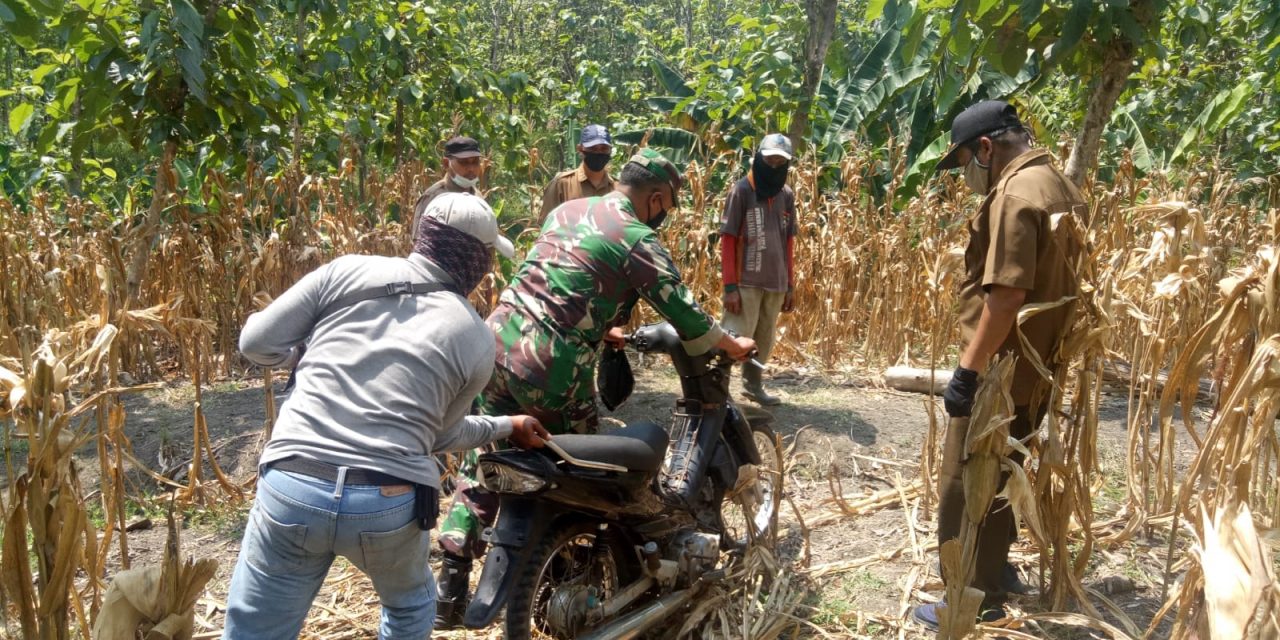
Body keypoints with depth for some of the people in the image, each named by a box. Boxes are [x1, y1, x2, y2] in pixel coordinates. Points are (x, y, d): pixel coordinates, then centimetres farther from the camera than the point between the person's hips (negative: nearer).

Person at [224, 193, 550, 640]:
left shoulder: (347, 271, 5)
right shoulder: (476, 341, 6)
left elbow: (258, 343, 5)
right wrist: (506, 427, 32)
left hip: (291, 489, 1)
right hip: (391, 503, 0)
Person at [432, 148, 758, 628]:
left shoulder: (566, 210, 16)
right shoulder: (639, 241, -5)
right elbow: (685, 318, -3)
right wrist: (733, 344, 14)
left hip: (497, 342, 7)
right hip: (549, 369, -7)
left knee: (481, 462, 15)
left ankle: (451, 587, 15)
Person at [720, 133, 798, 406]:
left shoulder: (787, 195, 10)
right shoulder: (741, 190, -6)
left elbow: (789, 242, 15)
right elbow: (727, 240, -7)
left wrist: (790, 285, 13)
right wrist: (730, 286, -13)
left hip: (776, 284, 5)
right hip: (746, 282, -5)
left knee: (764, 340, 10)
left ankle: (754, 385, 24)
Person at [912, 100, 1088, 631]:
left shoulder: (1015, 193, -19)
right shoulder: (1056, 186, 12)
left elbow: (1007, 293, -26)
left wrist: (967, 369, -23)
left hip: (1002, 371, -10)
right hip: (1033, 367, 10)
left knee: (964, 487, -1)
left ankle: (974, 600, 9)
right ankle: (994, 570, 37)